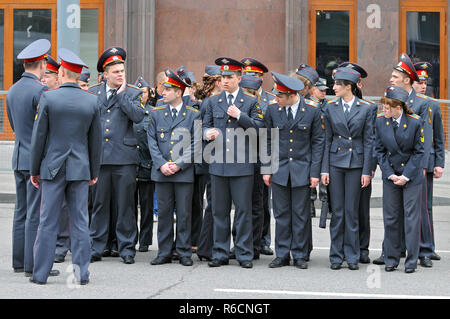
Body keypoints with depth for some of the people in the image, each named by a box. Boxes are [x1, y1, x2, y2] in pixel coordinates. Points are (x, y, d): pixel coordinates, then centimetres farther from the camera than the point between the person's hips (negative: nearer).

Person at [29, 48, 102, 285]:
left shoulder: (48, 98, -8)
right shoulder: (91, 101, 0)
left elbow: (38, 137, -4)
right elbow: (96, 140, 6)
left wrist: (34, 170, 4)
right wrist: (94, 172, 15)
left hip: (52, 167, -2)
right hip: (80, 168, 2)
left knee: (48, 221, 4)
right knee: (80, 221, 6)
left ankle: (40, 273, 7)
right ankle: (82, 272, 8)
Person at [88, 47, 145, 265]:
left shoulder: (132, 94, 6)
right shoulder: (92, 93, 11)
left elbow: (138, 116, -11)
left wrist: (121, 94, -9)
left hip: (124, 157, -2)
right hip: (99, 156, 2)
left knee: (125, 205, 2)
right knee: (99, 204, 6)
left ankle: (126, 248, 10)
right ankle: (96, 247, 14)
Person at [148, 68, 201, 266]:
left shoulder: (193, 115, 2)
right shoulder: (157, 113, 9)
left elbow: (196, 144, -2)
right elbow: (152, 141, 7)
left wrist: (179, 164, -11)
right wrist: (161, 164, -7)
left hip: (184, 172, -2)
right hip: (161, 172, 2)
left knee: (184, 213, 1)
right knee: (164, 213, 5)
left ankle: (184, 253, 10)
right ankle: (164, 253, 12)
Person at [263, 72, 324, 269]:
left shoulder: (312, 110, -4)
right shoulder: (272, 110, 2)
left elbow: (318, 142, 0)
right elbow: (267, 141, 9)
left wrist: (315, 172, -4)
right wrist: (266, 170, 4)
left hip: (302, 170, -2)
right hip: (279, 170, 2)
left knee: (301, 215, 3)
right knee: (281, 214, 5)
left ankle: (300, 255, 12)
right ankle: (282, 255, 14)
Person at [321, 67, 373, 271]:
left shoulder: (365, 109, -1)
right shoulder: (330, 108, 4)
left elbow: (368, 141, 0)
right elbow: (327, 139, 6)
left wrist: (367, 171, -4)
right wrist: (324, 169, 0)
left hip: (356, 163, -1)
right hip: (335, 162, 2)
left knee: (352, 211, 1)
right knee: (337, 211, 4)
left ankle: (352, 256, 10)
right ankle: (336, 256, 12)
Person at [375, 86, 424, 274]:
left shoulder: (415, 122, -11)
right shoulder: (380, 122, -2)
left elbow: (418, 152, -5)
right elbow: (380, 151, 4)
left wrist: (406, 176, -10)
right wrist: (390, 174, -5)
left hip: (411, 176, -3)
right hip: (390, 176, 3)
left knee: (411, 217, -1)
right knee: (390, 217, 5)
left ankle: (411, 260, 6)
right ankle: (391, 259, 16)